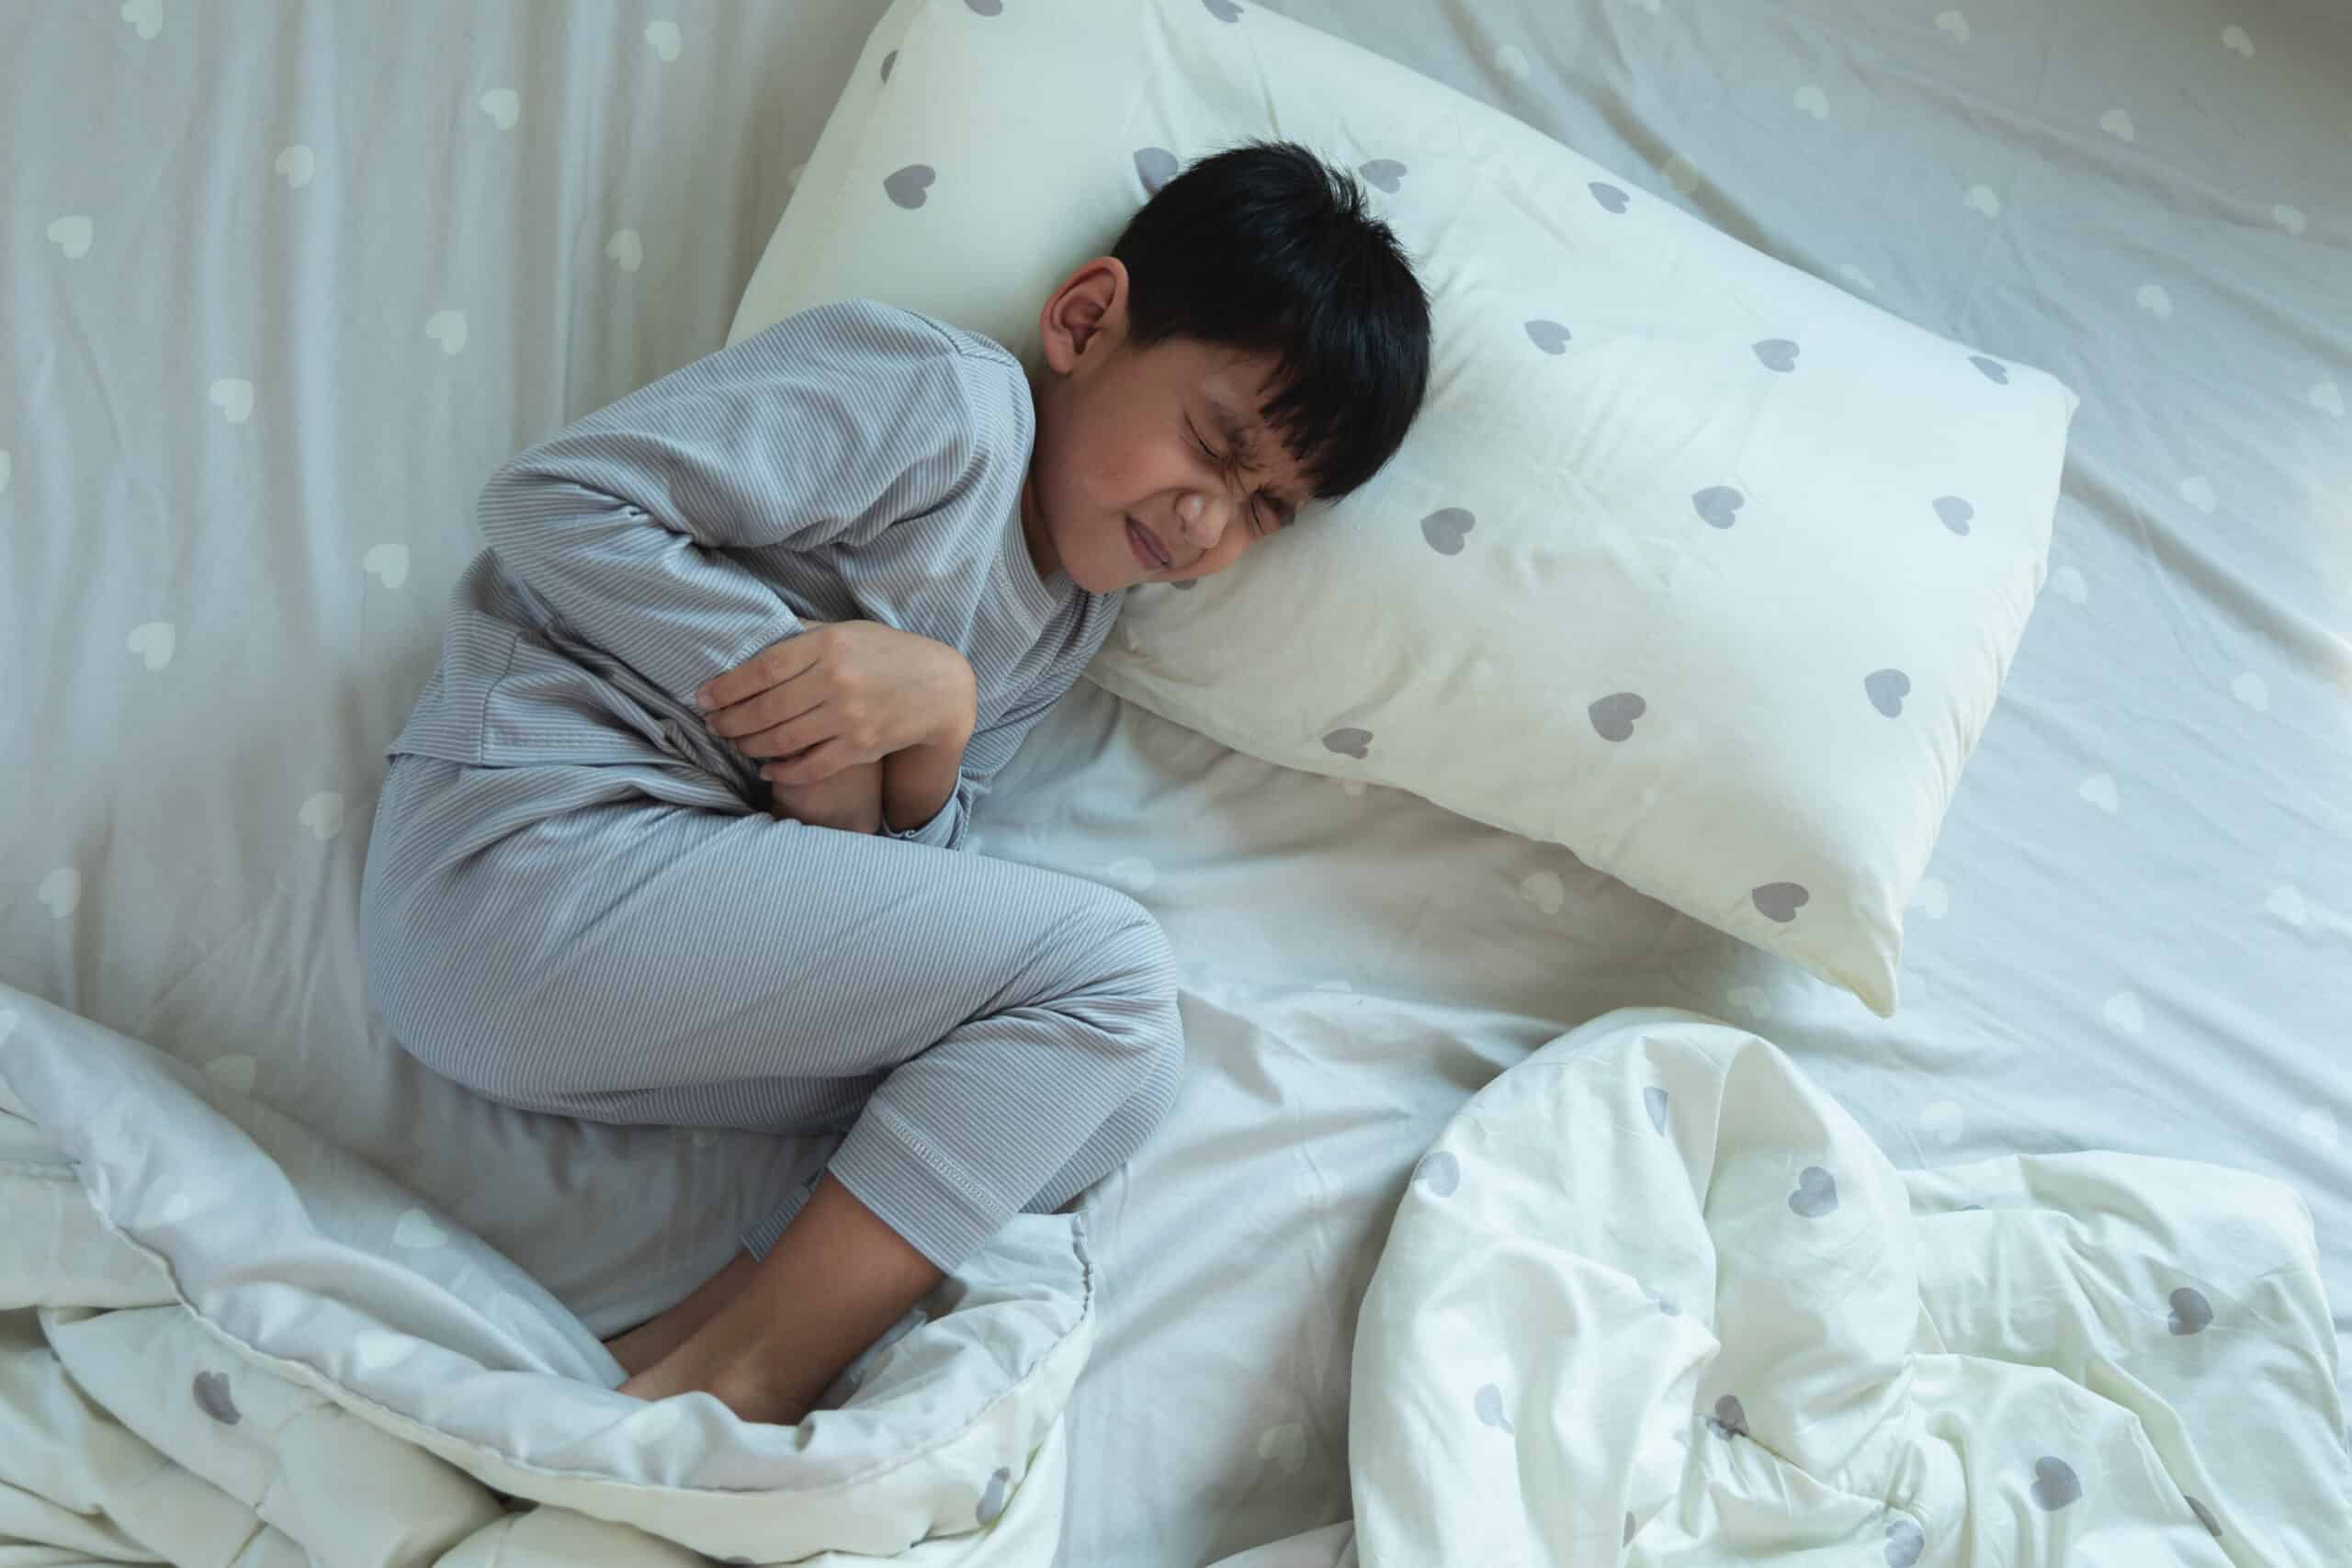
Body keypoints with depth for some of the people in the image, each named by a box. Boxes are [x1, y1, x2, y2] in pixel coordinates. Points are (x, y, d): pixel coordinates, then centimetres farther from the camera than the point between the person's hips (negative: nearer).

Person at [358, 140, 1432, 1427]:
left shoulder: (1074, 622, 17)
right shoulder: (938, 402, -8)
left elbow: (905, 875, 10)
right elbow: (553, 498, -15)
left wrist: (930, 717, -10)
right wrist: (799, 672, -17)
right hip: (535, 853, -8)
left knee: (1113, 1070, -8)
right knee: (1108, 969, -15)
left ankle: (683, 1358, -17)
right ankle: (726, 1388, -16)